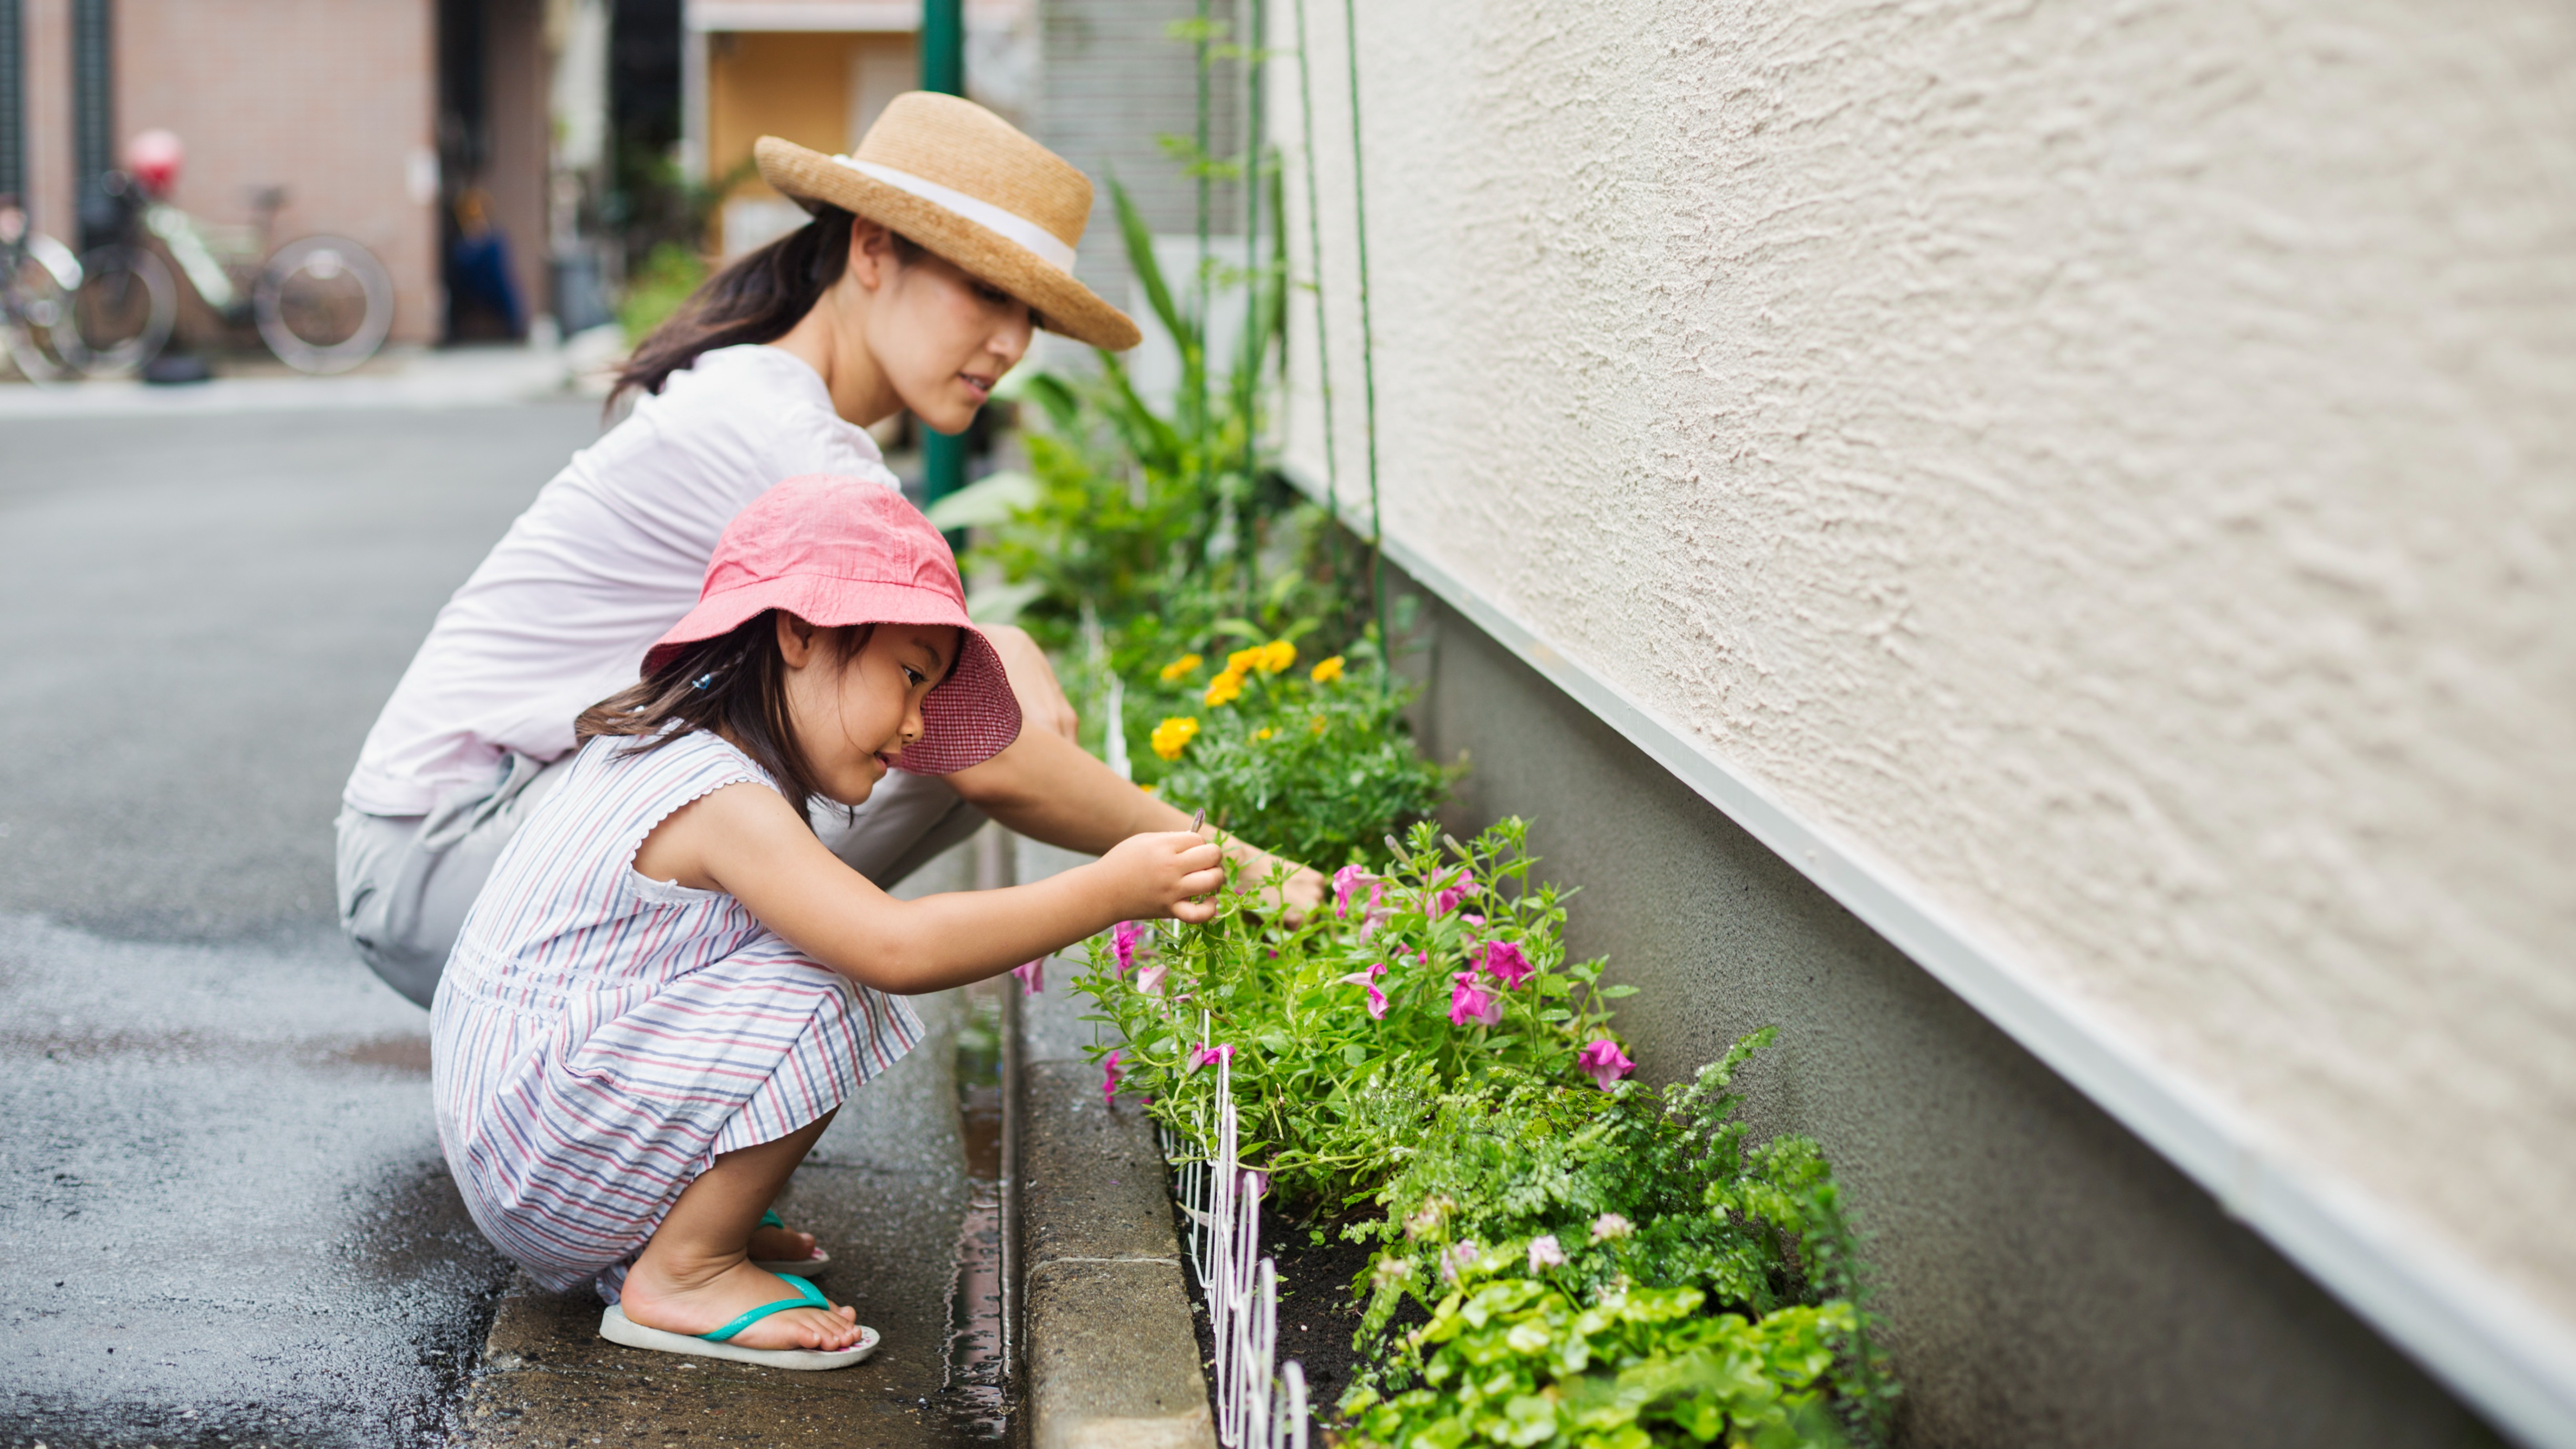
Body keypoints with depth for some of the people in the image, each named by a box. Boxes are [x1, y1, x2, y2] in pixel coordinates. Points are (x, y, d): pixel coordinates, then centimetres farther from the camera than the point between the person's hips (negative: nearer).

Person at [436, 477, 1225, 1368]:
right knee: (826, 989, -22)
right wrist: (1111, 892, -28)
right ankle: (683, 1276, -11)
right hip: (540, 1166, -10)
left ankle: (685, 1225, 6)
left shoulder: (662, 745, 10)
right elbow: (898, 947, -33)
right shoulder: (724, 805, -22)